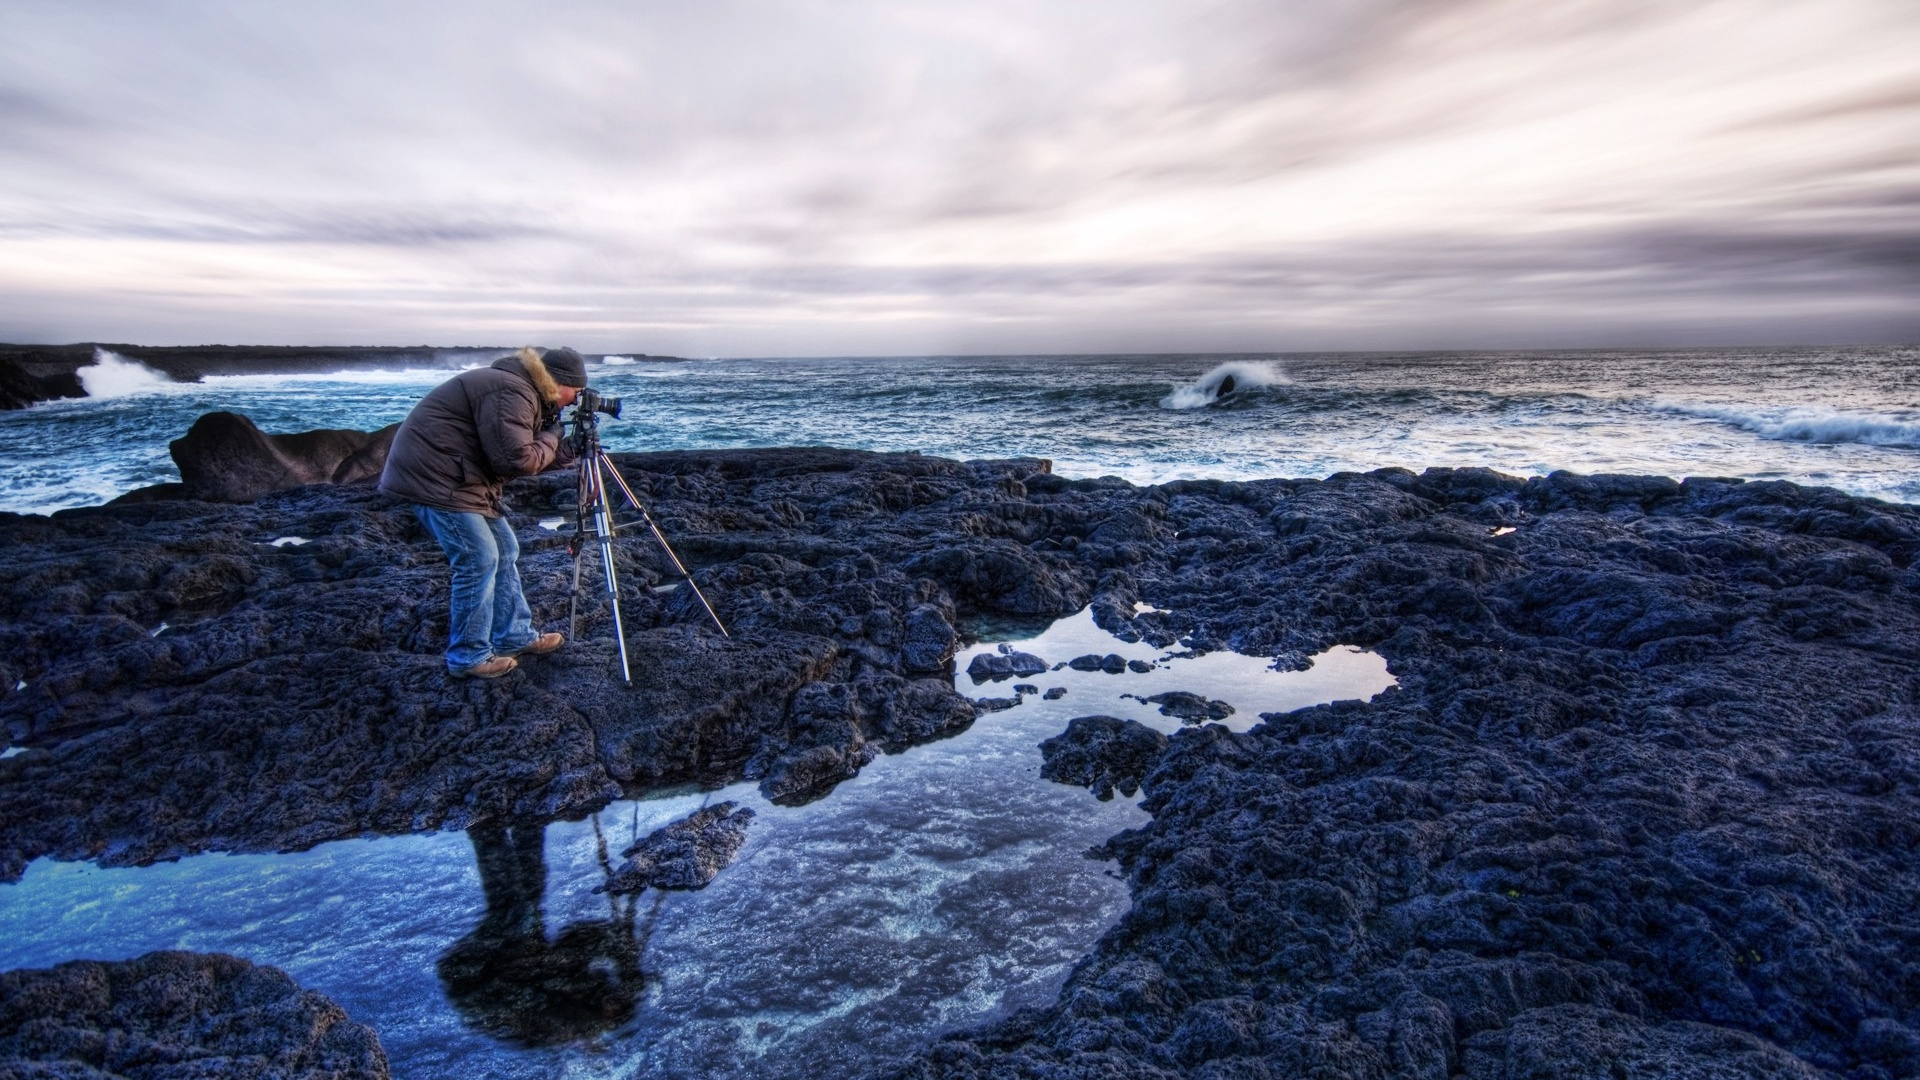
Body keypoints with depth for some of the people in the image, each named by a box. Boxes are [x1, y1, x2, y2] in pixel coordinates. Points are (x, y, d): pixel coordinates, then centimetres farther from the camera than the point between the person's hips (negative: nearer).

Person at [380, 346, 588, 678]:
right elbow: (517, 460, -26)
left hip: (464, 477, 11)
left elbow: (519, 456, 16)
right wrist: (552, 437, -10)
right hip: (436, 477, -11)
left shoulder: (521, 391, 13)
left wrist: (561, 454, 3)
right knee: (480, 560, -9)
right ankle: (470, 658, 3)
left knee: (504, 551, 12)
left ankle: (515, 637, 23)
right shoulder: (511, 393, -21)